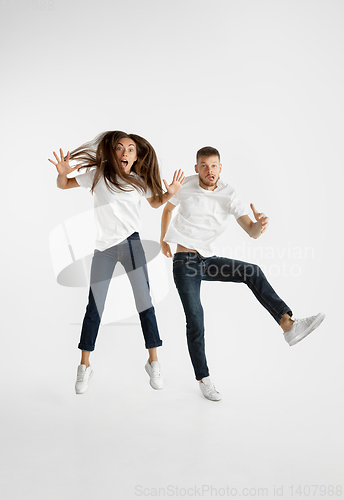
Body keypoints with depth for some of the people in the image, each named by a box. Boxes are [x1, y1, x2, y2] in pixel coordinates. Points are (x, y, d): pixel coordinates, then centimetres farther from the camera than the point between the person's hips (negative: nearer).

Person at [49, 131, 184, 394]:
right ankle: (84, 366, 15)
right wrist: (62, 173, -16)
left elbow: (155, 202, 23)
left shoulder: (140, 182, 4)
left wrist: (170, 193, 3)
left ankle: (153, 362, 16)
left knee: (145, 303, 1)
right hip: (104, 247, -1)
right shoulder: (99, 174, -1)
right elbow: (63, 185, 7)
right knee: (95, 307, 1)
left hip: (132, 244, 1)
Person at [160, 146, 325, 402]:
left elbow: (251, 231, -15)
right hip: (185, 263, -2)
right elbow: (168, 208, 15)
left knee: (253, 273, -19)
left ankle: (289, 324, -28)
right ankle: (204, 379, 2)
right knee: (195, 320, -9)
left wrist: (259, 225, -38)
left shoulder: (228, 194, -6)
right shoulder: (185, 187, -6)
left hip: (209, 259, 2)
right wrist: (163, 239, 16)